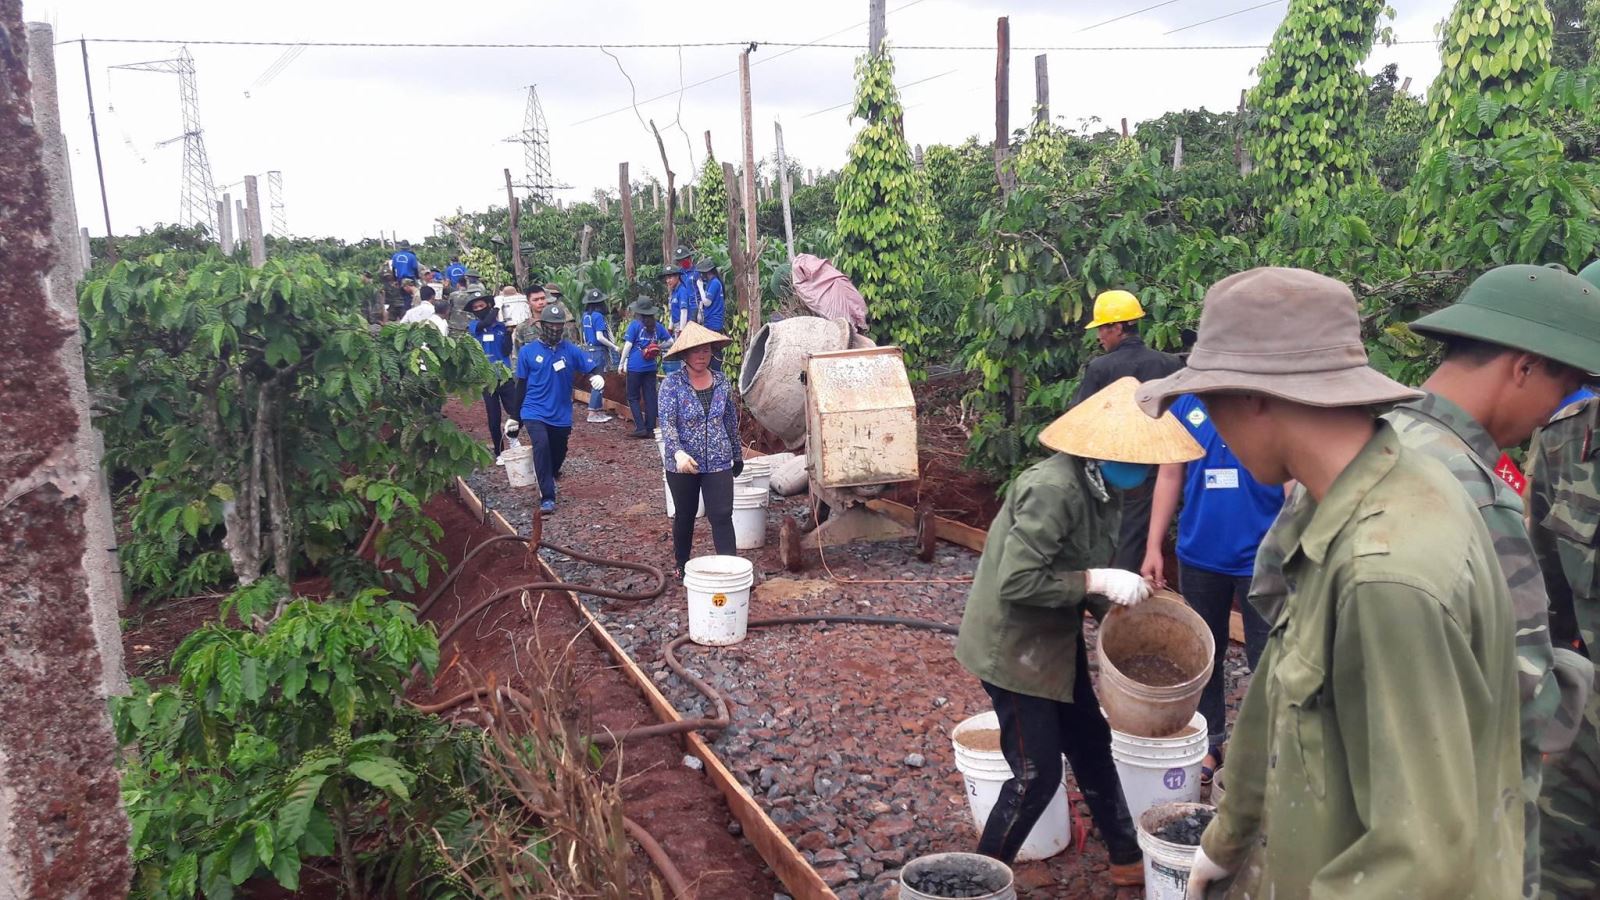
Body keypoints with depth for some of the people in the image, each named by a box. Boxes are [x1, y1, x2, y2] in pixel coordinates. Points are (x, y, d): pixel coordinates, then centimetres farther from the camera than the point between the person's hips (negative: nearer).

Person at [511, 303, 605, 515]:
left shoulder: (571, 350, -2)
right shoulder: (527, 352, -2)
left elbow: (591, 369, -5)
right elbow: (521, 386, 4)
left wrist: (597, 378, -31)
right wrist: (517, 417, 9)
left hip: (561, 415, 2)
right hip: (535, 412, -2)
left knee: (558, 454, 16)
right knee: (542, 444, -26)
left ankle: (548, 479, 49)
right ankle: (547, 497, -20)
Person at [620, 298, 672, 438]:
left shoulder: (634, 325, -6)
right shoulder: (657, 326, 6)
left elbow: (628, 345, -7)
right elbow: (670, 342, 8)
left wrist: (622, 364, -1)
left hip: (635, 367, -4)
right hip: (651, 367, 4)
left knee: (633, 398, 5)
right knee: (650, 398, 8)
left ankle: (640, 428, -5)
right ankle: (650, 428, 10)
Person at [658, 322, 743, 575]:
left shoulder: (721, 383, 2)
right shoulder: (672, 383, -10)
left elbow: (731, 421, 12)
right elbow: (667, 422, -20)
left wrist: (738, 455, 18)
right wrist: (678, 453, -37)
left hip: (718, 462, 1)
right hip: (682, 464, -1)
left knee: (722, 516, -6)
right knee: (684, 516, 14)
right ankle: (682, 565, 33)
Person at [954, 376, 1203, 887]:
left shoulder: (1099, 486, 1)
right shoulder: (1053, 489, -28)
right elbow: (1016, 581, -30)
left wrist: (1117, 599, -3)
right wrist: (1097, 581, -28)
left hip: (1056, 640, 9)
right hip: (1014, 647, -9)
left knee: (1092, 745, 19)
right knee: (1038, 772, 0)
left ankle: (1127, 859, 37)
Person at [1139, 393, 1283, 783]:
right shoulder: (1186, 403, 2)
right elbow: (1170, 476, 7)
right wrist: (1153, 548, 4)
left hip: (1260, 557, -3)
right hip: (1199, 555, 4)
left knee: (1266, 661, 4)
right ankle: (1208, 742, 32)